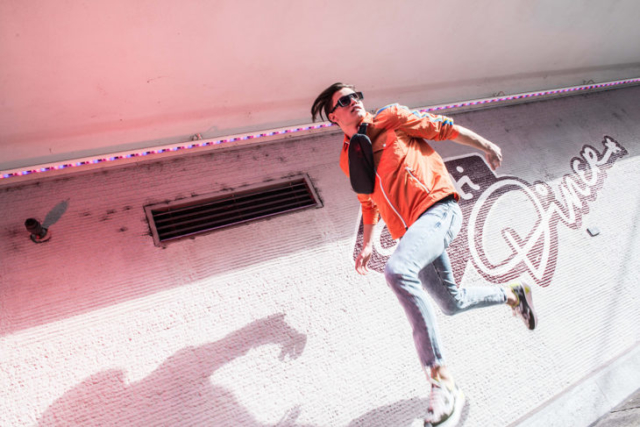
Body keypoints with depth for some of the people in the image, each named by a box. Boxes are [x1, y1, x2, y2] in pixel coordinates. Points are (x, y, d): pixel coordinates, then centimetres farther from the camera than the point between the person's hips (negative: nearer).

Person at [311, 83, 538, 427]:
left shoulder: (390, 118, 3)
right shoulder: (348, 159, 17)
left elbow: (443, 129, 9)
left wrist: (485, 146, 13)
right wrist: (367, 244, 21)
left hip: (438, 209, -7)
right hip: (411, 228, 7)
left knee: (397, 271, -34)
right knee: (451, 303, 15)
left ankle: (442, 381, -29)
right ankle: (513, 295, 43)